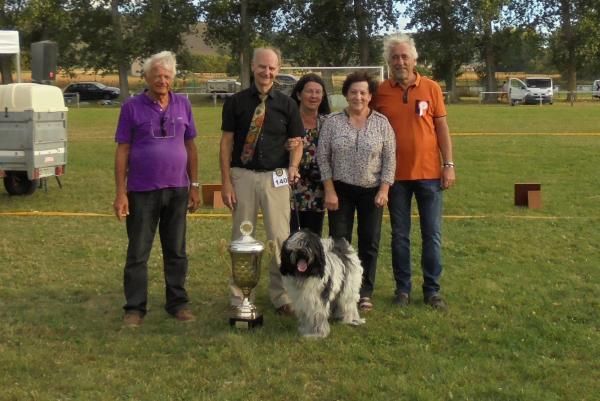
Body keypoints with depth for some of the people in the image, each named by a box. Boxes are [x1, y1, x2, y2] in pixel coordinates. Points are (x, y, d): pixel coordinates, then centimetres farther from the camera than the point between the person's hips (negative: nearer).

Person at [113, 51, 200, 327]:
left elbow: (190, 147, 10)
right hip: (142, 191, -2)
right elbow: (122, 151, -3)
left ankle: (178, 303, 22)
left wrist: (194, 185, 7)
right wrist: (120, 193, -8)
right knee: (138, 253, 4)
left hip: (177, 190, 3)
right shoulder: (132, 107, -3)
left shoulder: (182, 105, 6)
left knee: (176, 251, 11)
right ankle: (135, 307, 13)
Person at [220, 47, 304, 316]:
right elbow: (226, 143, 2)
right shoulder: (235, 102, 2)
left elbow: (296, 141, 8)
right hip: (243, 175, 0)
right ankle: (240, 298, 17)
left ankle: (281, 295, 14)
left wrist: (293, 167, -12)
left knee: (280, 237, 1)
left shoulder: (286, 104, 5)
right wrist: (226, 182, -4)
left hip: (275, 177, 0)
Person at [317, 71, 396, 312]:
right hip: (341, 191, 0)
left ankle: (365, 292, 12)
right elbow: (323, 158, -2)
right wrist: (329, 191, -7)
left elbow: (389, 159, 0)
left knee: (370, 242, 3)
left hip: (372, 191, 0)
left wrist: (384, 190, -8)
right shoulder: (332, 122, -1)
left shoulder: (382, 123, 0)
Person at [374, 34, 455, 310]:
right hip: (396, 175, 0)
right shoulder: (381, 92, 0)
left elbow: (442, 128, 4)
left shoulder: (431, 88, 0)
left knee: (432, 235, 5)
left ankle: (432, 290, 16)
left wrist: (449, 165, -2)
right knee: (400, 235, 8)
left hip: (429, 173, 0)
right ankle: (402, 289, 19)